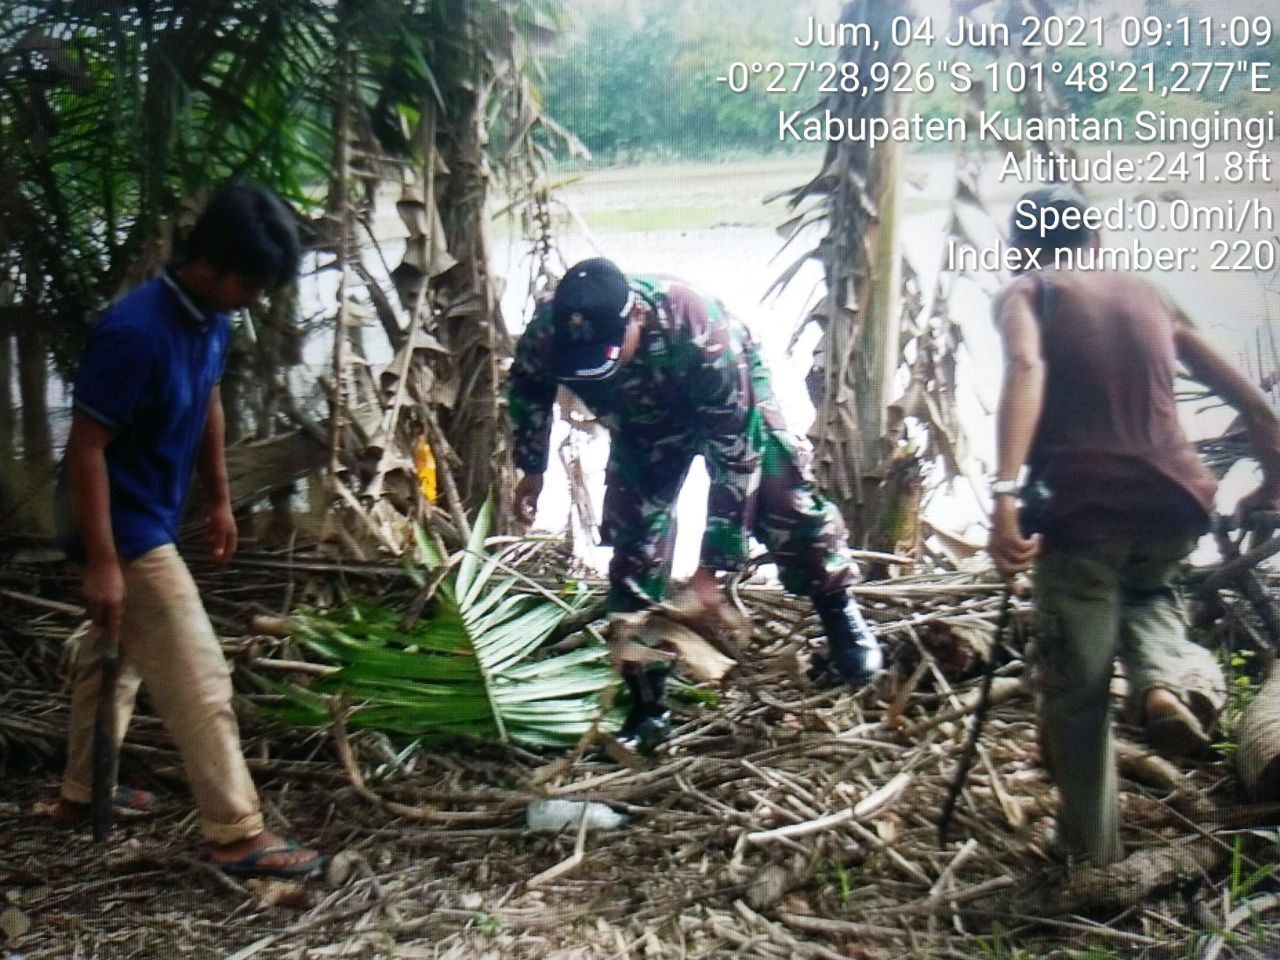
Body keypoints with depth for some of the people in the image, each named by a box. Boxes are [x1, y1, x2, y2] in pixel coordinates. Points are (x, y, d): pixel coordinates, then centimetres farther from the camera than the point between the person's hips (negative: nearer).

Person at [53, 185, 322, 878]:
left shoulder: (210, 318, -1)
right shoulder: (135, 330, -28)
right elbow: (86, 446, -26)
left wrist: (220, 499, 20)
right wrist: (100, 561, -25)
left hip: (151, 516, 10)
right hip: (125, 527, -10)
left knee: (116, 657, 22)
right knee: (197, 679, -6)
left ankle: (81, 793, 40)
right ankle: (237, 836, 2)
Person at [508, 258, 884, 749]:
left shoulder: (702, 335, -44)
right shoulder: (546, 332, -33)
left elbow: (734, 456, -37)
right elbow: (527, 390, -5)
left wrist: (710, 567, -35)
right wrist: (531, 469, 5)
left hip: (729, 400, -3)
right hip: (643, 423, 3)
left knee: (782, 501, -18)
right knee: (633, 551, -4)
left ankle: (842, 616, 10)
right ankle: (646, 707, 7)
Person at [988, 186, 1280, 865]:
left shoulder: (1027, 292, 7)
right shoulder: (1148, 295, 20)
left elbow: (1027, 367, -17)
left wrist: (1005, 492, -27)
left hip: (1082, 506, -4)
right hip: (1176, 500, 4)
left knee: (1074, 688, 13)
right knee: (1146, 587, 36)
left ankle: (1087, 847, 23)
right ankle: (1173, 678, 7)